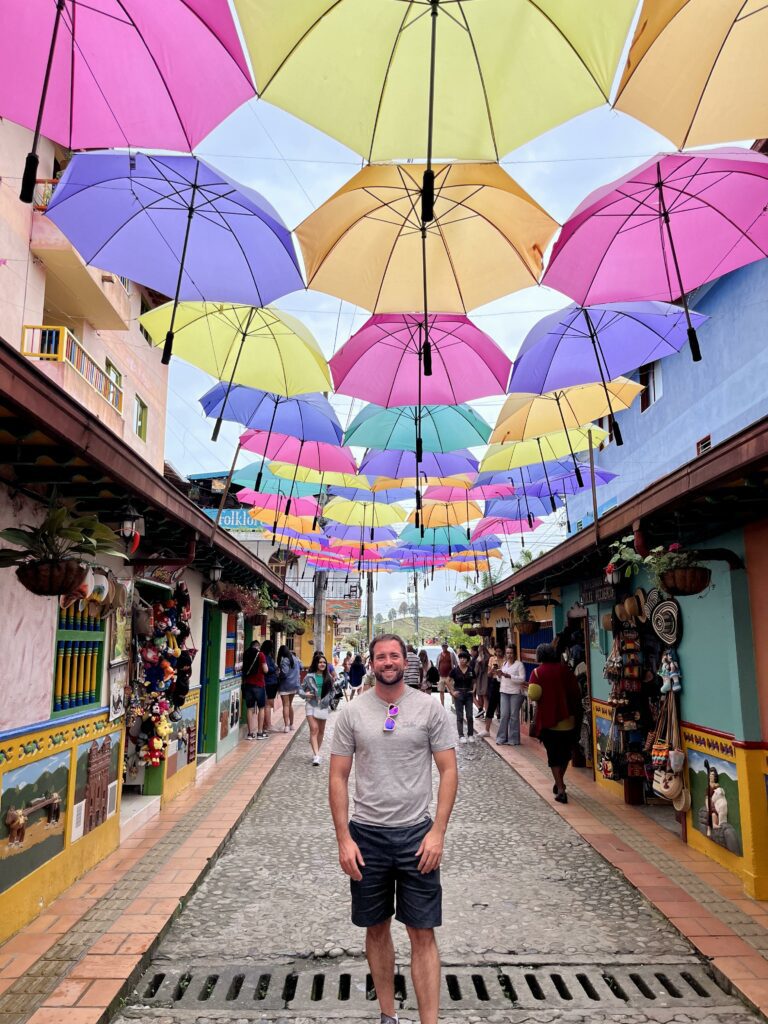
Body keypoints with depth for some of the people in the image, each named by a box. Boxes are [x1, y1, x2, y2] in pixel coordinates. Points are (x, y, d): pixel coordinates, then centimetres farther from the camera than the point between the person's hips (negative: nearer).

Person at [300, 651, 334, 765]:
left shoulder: (328, 677, 4)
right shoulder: (309, 676, -3)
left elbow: (332, 691, 11)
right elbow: (301, 688, 0)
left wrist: (327, 699, -4)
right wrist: (305, 694, -19)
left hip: (324, 706, 3)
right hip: (311, 705, -3)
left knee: (321, 731, 11)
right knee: (314, 729, -13)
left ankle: (316, 752, 27)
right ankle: (316, 755, -18)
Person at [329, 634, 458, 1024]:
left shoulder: (429, 708, -5)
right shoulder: (351, 712, -3)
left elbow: (448, 771, -2)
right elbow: (338, 778, 1)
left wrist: (438, 831, -9)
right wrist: (343, 838, -4)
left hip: (417, 833, -1)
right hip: (366, 834, 2)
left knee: (422, 933, 3)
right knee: (377, 929, 16)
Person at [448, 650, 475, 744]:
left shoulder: (471, 670, 3)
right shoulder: (455, 670, -3)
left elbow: (474, 682, 14)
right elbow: (449, 682, 1)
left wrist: (473, 690, -1)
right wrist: (452, 692, -6)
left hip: (468, 694, 2)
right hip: (458, 694, -2)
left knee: (470, 716, 3)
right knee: (460, 716, 3)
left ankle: (470, 735, 15)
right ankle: (461, 736, 8)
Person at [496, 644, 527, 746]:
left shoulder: (519, 664, -5)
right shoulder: (504, 664, 14)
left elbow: (522, 679, -14)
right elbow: (500, 679, 21)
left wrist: (509, 676, -22)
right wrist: (500, 675, -2)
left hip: (516, 693, -5)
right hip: (504, 692, 5)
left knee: (514, 716, 0)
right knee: (504, 715, 2)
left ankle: (513, 739, 9)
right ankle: (501, 738, 9)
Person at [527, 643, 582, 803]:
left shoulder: (537, 672, -7)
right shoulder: (564, 669, 1)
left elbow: (533, 695, -18)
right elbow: (576, 692, 2)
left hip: (548, 720, -3)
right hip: (568, 719, 3)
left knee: (554, 755, 5)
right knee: (565, 752, 20)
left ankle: (560, 790, 1)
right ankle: (559, 783, 30)